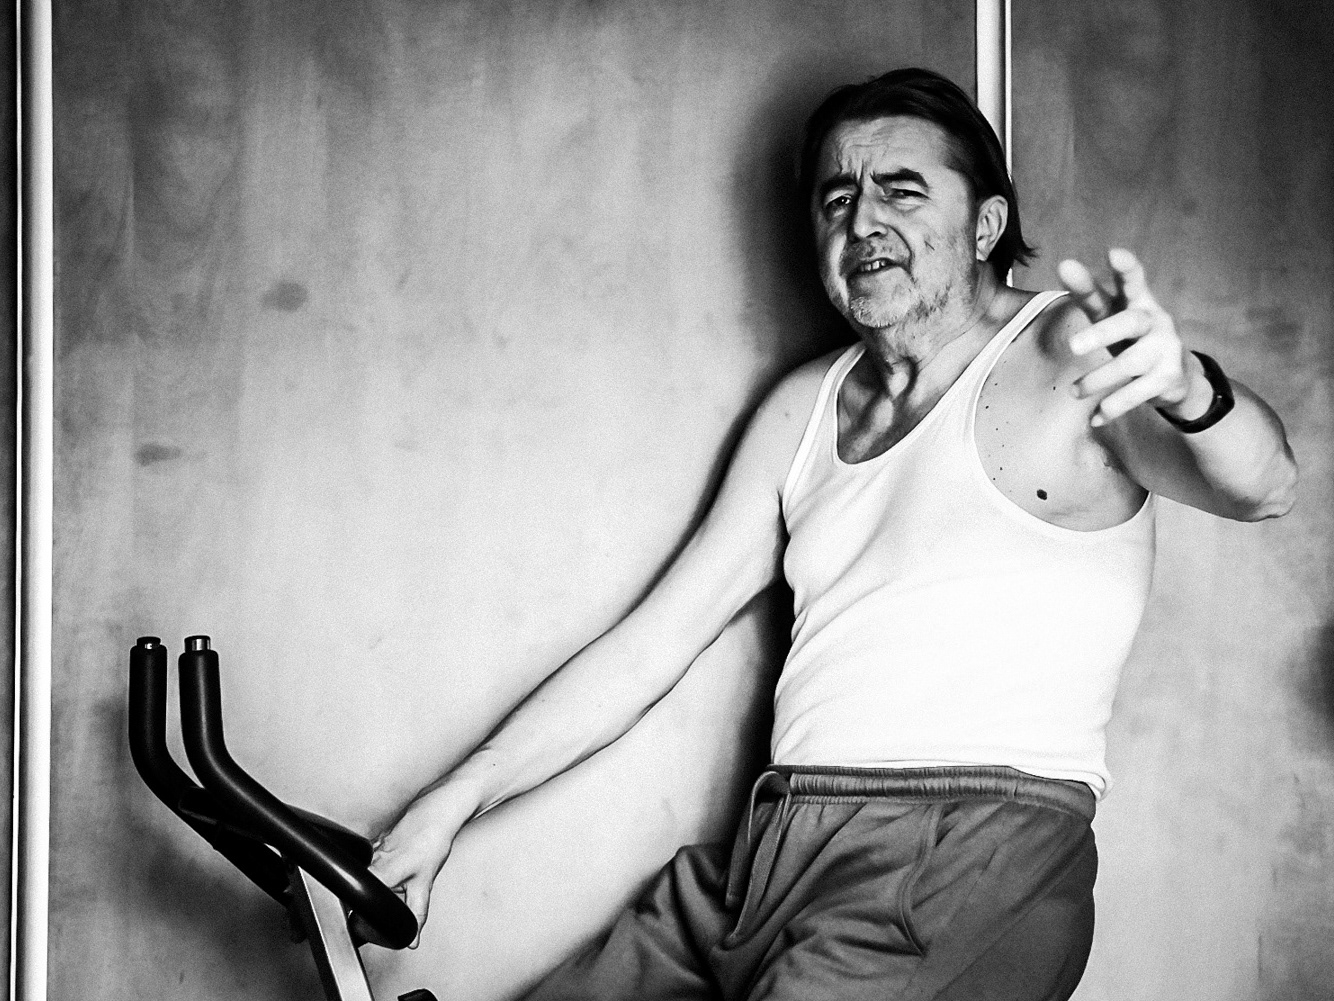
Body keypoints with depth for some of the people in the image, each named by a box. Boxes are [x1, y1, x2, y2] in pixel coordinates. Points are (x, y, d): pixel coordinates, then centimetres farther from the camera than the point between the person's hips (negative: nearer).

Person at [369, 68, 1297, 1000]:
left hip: (969, 862, -6)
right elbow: (650, 644, 17)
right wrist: (452, 802, 11)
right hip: (766, 860, 6)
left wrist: (1188, 387, -44)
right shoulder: (805, 407, 16)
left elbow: (1263, 486, -20)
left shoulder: (1066, 356, -2)